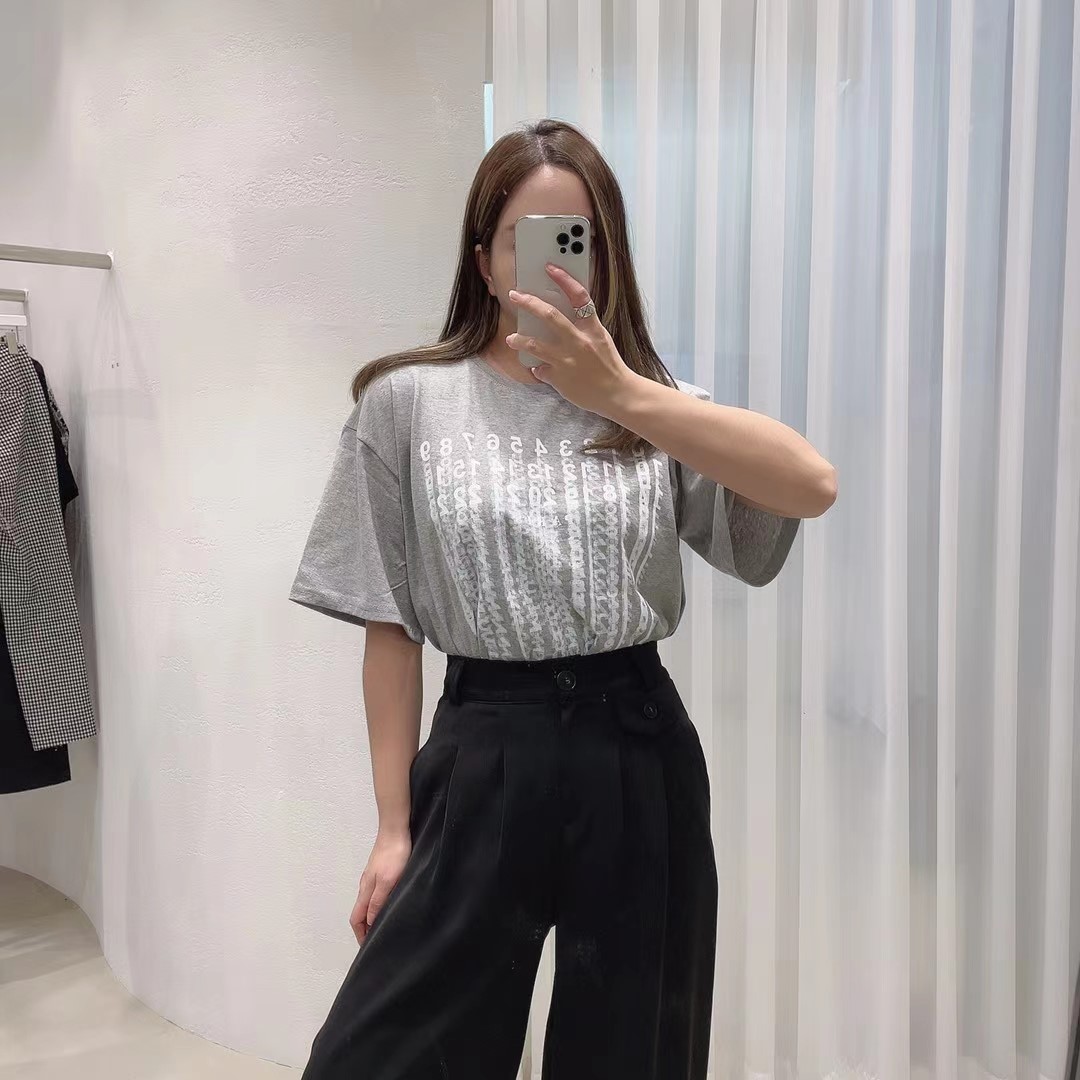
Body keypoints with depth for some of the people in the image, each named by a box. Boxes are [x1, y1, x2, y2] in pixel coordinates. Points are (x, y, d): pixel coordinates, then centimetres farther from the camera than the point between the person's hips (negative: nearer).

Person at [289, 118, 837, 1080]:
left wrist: (620, 392, -24)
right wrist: (393, 825, 1)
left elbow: (813, 487, -14)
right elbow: (390, 629, 0)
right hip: (486, 762, -1)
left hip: (639, 756, 2)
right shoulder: (408, 402, 0)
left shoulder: (649, 403, 5)